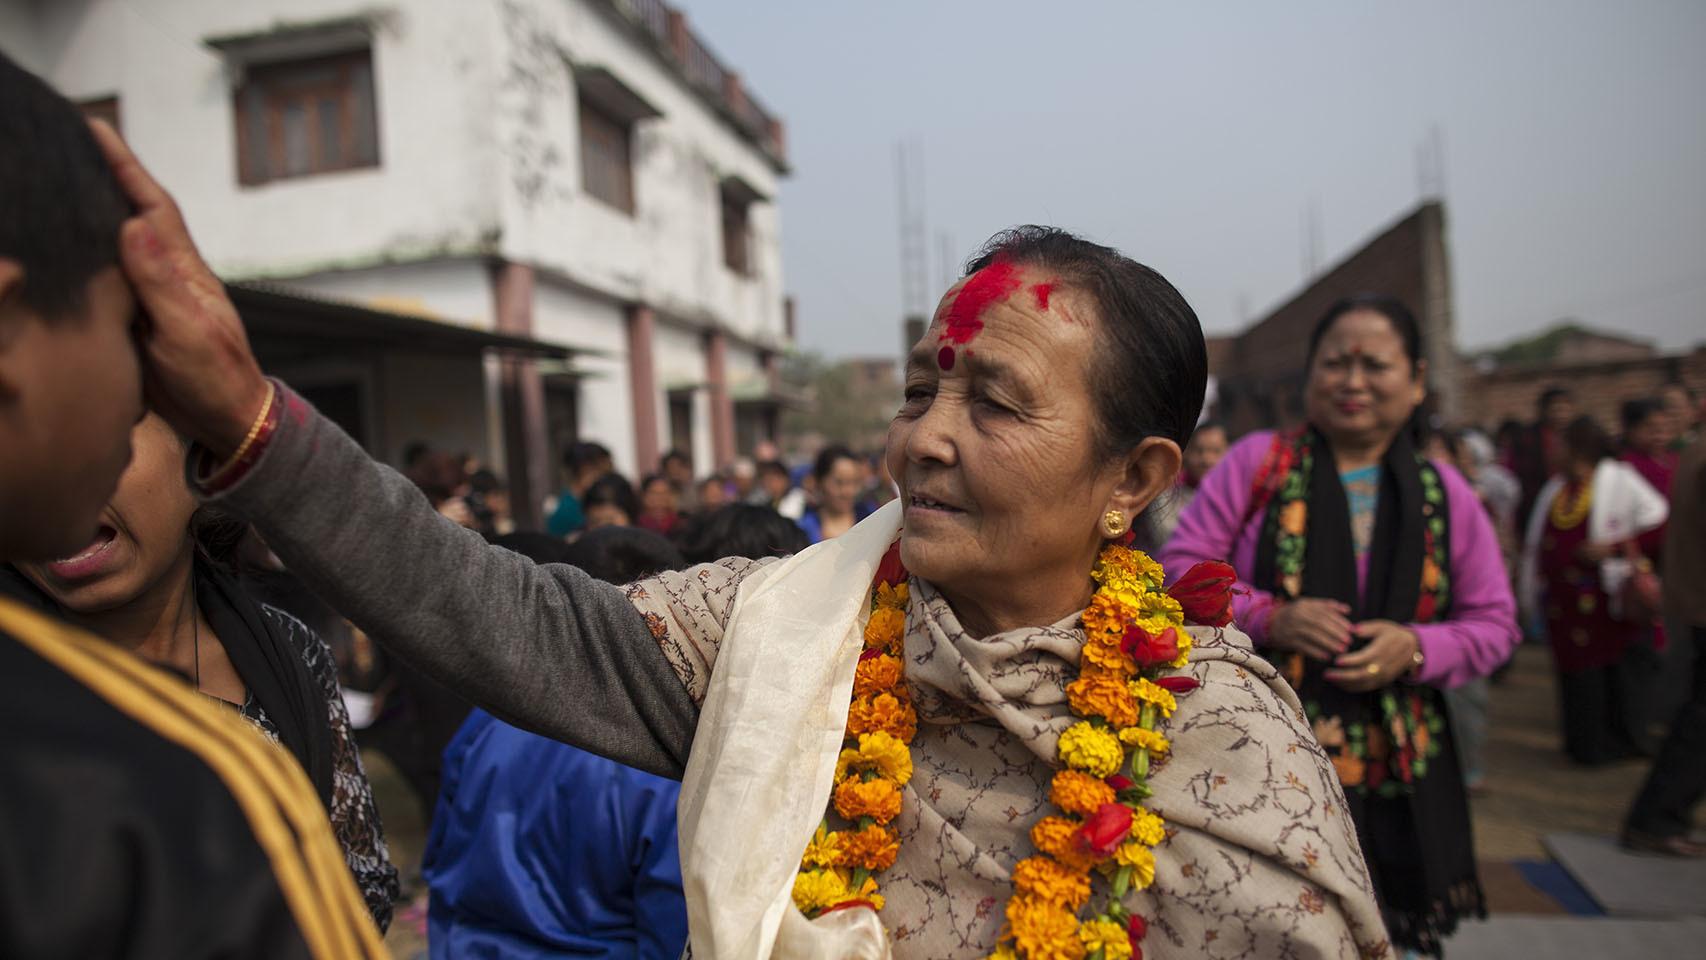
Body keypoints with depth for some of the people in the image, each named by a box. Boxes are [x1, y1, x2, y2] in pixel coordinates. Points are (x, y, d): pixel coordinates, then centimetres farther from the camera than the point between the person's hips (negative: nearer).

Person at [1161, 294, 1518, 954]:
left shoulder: (1443, 493, 8)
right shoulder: (1256, 463, 0)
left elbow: (1494, 623, 11)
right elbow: (1180, 566, -1)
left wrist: (1416, 648, -10)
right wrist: (1270, 618, -17)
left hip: (1396, 771, 3)